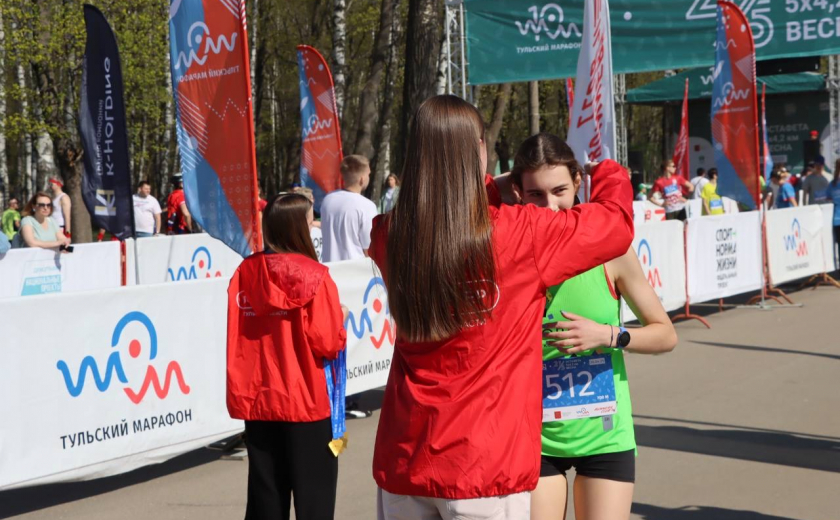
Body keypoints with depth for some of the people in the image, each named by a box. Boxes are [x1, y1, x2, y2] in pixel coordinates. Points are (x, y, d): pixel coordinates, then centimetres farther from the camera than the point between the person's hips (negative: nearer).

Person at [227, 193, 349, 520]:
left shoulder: (245, 273, 1)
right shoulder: (313, 276, -12)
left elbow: (236, 340, 5)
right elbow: (327, 343, -13)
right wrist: (339, 318, 5)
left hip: (257, 401, 5)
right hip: (306, 402, -4)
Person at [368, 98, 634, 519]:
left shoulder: (389, 237, -1)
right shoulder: (521, 234, -11)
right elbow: (617, 221, 4)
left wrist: (492, 190, 27)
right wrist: (608, 172, 23)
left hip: (402, 461, 4)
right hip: (484, 466, -4)